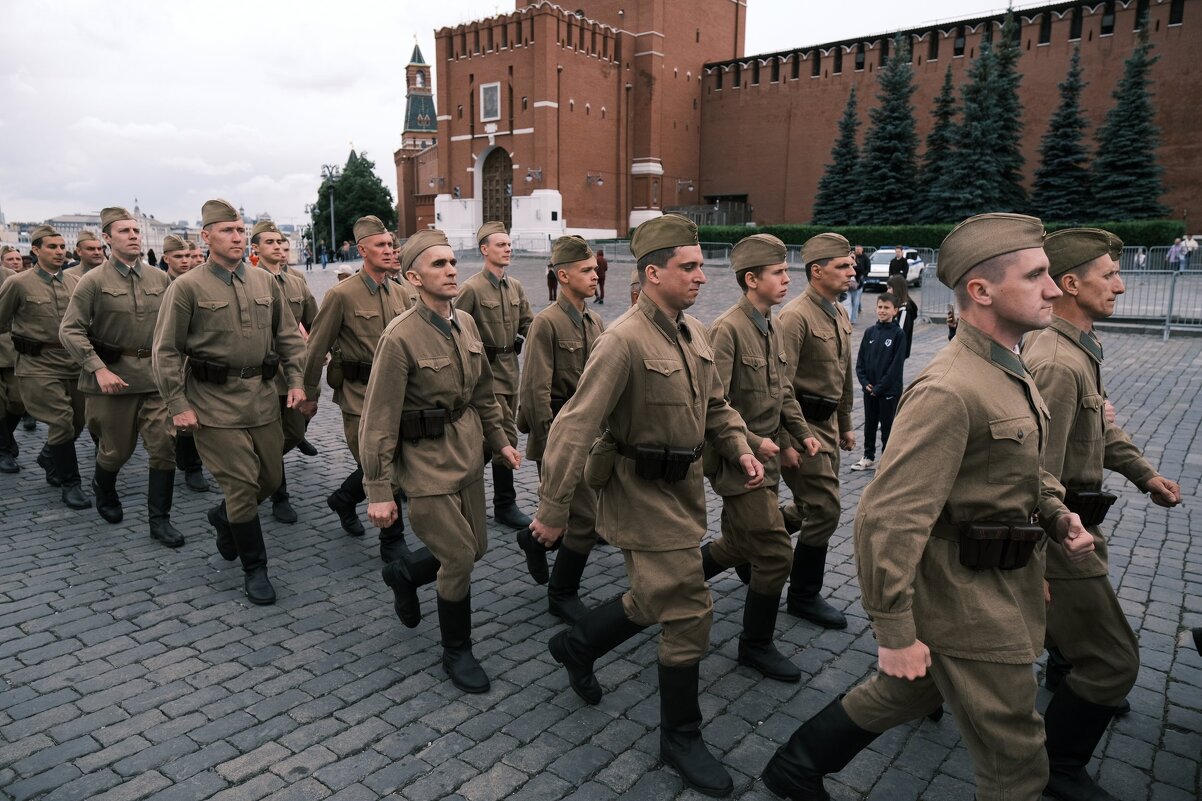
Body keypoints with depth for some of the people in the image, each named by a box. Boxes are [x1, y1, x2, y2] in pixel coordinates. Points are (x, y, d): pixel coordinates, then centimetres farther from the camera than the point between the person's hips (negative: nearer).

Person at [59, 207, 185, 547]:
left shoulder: (160, 279, 4)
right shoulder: (94, 281, -5)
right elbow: (70, 330, -7)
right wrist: (98, 369, -16)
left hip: (156, 376, 2)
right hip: (112, 376, -2)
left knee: (164, 446, -4)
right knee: (116, 449, 11)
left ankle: (159, 519, 7)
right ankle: (103, 492, 44)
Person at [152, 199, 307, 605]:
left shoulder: (265, 282, 8)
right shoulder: (187, 287, -6)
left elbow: (288, 336, 13)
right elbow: (166, 351, -5)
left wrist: (296, 381, 3)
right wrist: (178, 405, -9)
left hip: (263, 397, 5)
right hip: (216, 402, -5)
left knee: (270, 478, 12)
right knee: (241, 486, -3)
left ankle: (223, 517, 43)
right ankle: (254, 569, 14)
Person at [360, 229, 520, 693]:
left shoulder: (465, 323, 3)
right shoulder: (401, 338, -19)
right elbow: (379, 421, -17)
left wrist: (499, 439, 17)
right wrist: (379, 491, -17)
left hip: (467, 455, 7)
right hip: (427, 463, -7)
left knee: (475, 548, 15)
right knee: (459, 559, -2)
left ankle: (404, 572, 43)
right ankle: (456, 652, 22)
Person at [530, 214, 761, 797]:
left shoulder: (694, 334, 6)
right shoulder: (625, 340, -21)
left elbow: (715, 404, 18)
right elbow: (575, 426, -23)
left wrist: (740, 449, 1)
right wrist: (553, 509, -22)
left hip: (683, 488, 9)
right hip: (643, 494, -8)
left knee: (656, 600, 20)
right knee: (688, 612, -2)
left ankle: (575, 645, 45)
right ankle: (681, 737, 20)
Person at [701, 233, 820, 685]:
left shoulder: (770, 328, 10)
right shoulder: (728, 329, -17)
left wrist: (802, 432, 7)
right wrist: (752, 443, -20)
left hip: (764, 457, 9)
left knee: (740, 544, 18)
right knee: (775, 552, -4)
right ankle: (756, 645, 14)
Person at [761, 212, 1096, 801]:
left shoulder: (1011, 372, 6)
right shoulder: (949, 391, -26)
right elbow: (887, 518, -29)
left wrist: (1057, 516, 3)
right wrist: (894, 634, -24)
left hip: (1003, 584, 10)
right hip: (970, 604, -9)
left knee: (903, 693, 24)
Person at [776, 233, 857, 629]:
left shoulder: (840, 314, 11)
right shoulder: (796, 315, -17)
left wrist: (846, 424, 22)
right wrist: (785, 443, -21)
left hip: (828, 422, 9)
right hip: (803, 423, -9)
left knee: (813, 506, 15)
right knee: (824, 510, -3)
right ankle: (804, 596, 14)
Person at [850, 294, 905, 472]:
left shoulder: (898, 334, -10)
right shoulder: (870, 332, 4)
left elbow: (896, 365, -14)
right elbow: (860, 360, 6)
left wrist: (879, 387, -15)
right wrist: (865, 383, -7)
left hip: (889, 390, -5)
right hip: (869, 389, 5)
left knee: (887, 426, 6)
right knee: (869, 424, 14)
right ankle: (869, 458, 27)